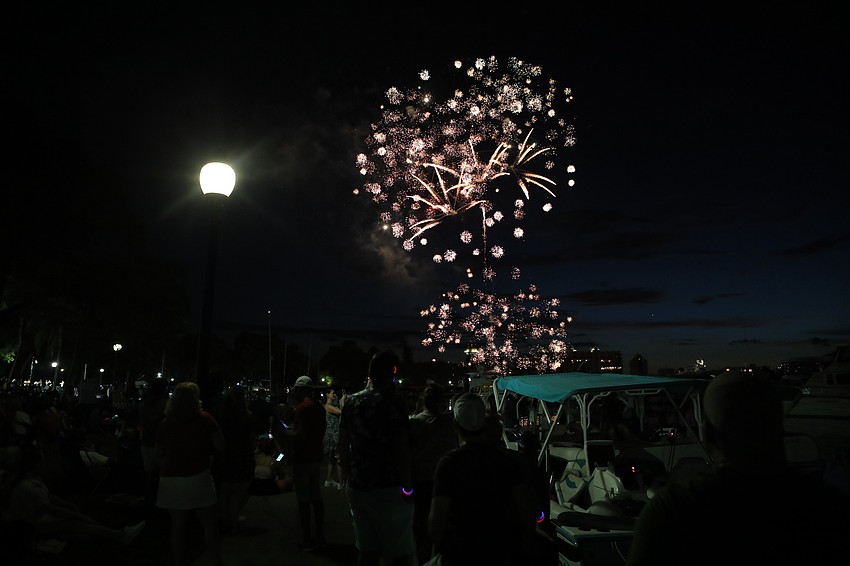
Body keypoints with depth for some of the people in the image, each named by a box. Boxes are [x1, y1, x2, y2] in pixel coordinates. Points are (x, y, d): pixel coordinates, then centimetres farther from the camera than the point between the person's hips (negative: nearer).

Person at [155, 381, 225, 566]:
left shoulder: (165, 423, 4)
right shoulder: (205, 419, -5)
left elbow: (159, 453, 11)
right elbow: (220, 446, -4)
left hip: (171, 480, 3)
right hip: (198, 477, -3)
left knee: (178, 526, 11)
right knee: (210, 525, 7)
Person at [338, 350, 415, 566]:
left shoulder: (351, 402, 7)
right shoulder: (393, 402, -13)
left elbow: (343, 444, 11)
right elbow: (401, 448, -17)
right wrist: (407, 486, -10)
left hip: (357, 487, 7)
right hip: (388, 487, -6)